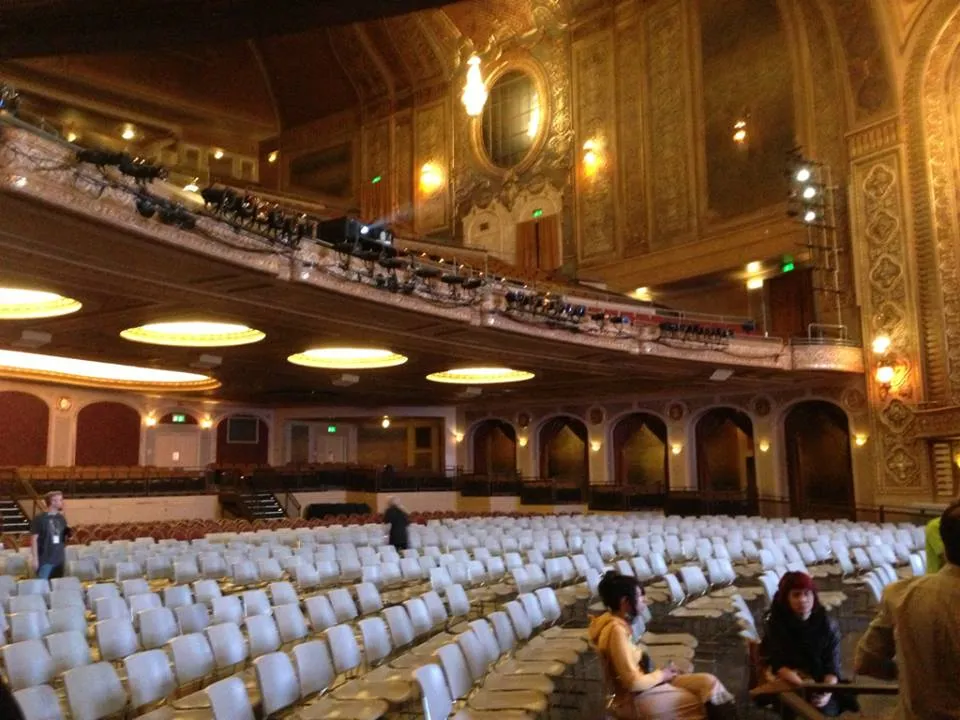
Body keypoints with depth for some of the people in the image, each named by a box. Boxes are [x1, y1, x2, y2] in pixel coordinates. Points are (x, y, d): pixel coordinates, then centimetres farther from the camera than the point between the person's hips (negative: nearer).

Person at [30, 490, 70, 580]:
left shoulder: (61, 518, 8)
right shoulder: (40, 518, -9)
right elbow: (34, 539, -9)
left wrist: (67, 535, -6)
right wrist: (35, 559, -13)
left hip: (59, 560, 6)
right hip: (45, 561, -6)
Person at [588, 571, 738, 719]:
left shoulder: (620, 623, 5)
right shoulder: (616, 630, -26)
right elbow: (633, 682, -26)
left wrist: (661, 673, 2)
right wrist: (661, 675, -9)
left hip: (641, 688, 9)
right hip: (634, 700, -9)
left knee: (708, 682, 4)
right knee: (706, 704, -3)